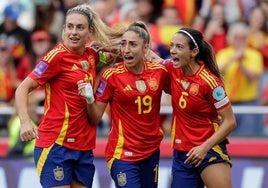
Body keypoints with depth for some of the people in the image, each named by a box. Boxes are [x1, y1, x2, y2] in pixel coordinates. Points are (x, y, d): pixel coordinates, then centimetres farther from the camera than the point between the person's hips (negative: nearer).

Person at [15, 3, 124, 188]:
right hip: (56, 144, -6)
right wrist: (25, 121, -26)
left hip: (84, 148, 6)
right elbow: (23, 88, -11)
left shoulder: (91, 55, 8)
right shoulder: (57, 56, -9)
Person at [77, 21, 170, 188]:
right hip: (123, 154, -4)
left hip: (152, 152, 5)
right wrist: (89, 99, -26)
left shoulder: (160, 71, -2)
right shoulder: (112, 75, -11)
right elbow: (95, 119, -7)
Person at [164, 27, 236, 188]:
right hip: (181, 153, 6)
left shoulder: (209, 81, -17)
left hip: (209, 149, -6)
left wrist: (205, 147, -20)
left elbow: (230, 121, -13)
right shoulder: (173, 69, 0)